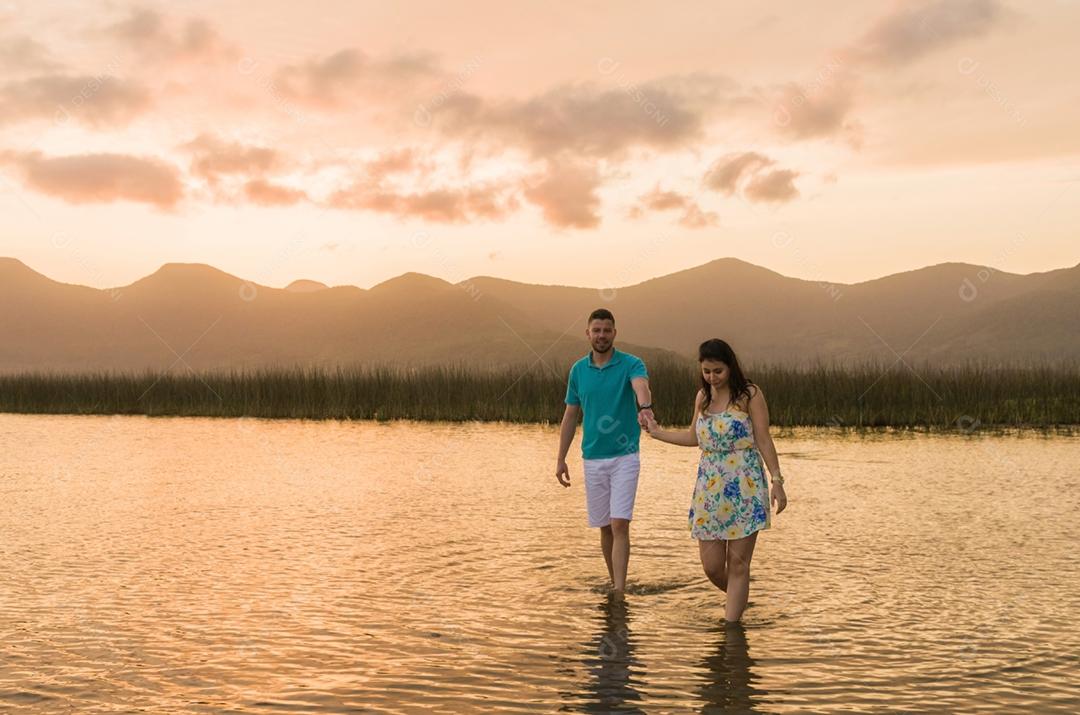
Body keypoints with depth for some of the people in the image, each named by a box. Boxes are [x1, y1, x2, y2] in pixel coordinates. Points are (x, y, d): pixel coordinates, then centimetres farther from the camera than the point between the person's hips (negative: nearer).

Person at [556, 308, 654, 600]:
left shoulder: (631, 364, -7)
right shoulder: (578, 369, 5)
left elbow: (641, 385, -31)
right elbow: (570, 416, 11)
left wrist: (645, 407, -54)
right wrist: (561, 459, 8)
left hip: (625, 457, -4)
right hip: (592, 459, 4)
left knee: (619, 524, -12)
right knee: (604, 527, 11)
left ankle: (619, 590, -13)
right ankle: (615, 585, 24)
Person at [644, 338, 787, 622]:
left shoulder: (749, 394, -4)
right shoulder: (703, 396, 11)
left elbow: (764, 440, -4)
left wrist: (777, 481, -9)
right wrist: (656, 432, 22)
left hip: (744, 487, -5)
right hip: (709, 488, 5)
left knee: (738, 564, -2)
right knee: (712, 567, 3)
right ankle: (738, 600, 32)